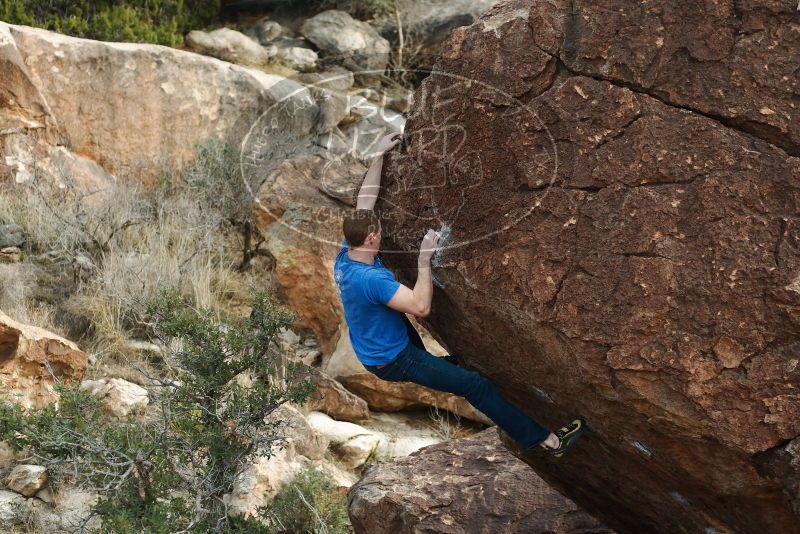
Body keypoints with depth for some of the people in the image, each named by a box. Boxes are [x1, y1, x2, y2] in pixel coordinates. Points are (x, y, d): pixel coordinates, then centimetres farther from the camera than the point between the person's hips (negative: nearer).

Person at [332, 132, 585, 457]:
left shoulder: (345, 254, -8)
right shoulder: (371, 279, -35)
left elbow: (364, 202, 2)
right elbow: (422, 307, -37)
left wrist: (379, 156, 4)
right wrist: (424, 259, -30)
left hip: (370, 351, 9)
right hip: (394, 362, -9)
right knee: (477, 385, -7)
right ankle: (547, 440, -2)